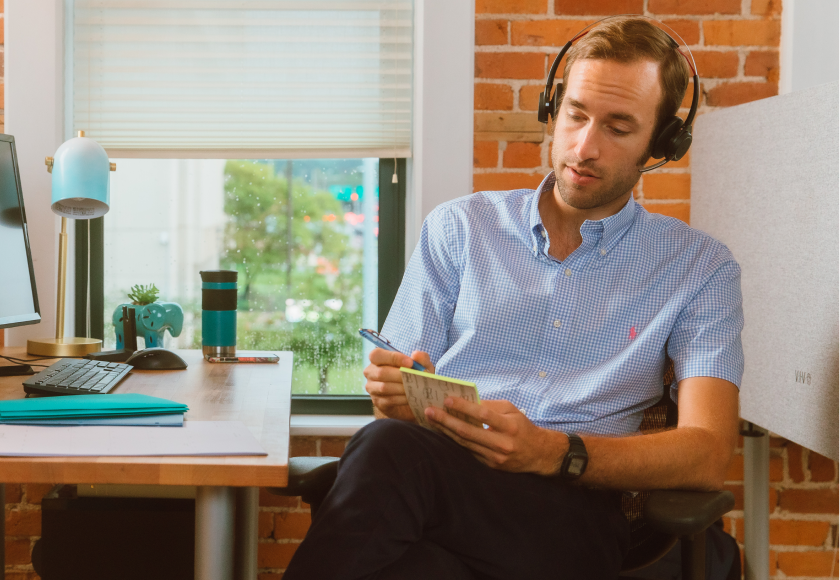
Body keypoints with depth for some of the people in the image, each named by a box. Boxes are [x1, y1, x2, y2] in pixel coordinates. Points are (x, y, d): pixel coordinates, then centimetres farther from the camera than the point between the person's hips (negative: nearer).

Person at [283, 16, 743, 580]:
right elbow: (398, 405, 16)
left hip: (572, 512, -2)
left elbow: (707, 455, -2)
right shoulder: (460, 227, 18)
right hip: (438, 490, 2)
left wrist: (552, 452, -19)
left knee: (390, 453, -35)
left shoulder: (700, 267, 12)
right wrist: (399, 396, -11)